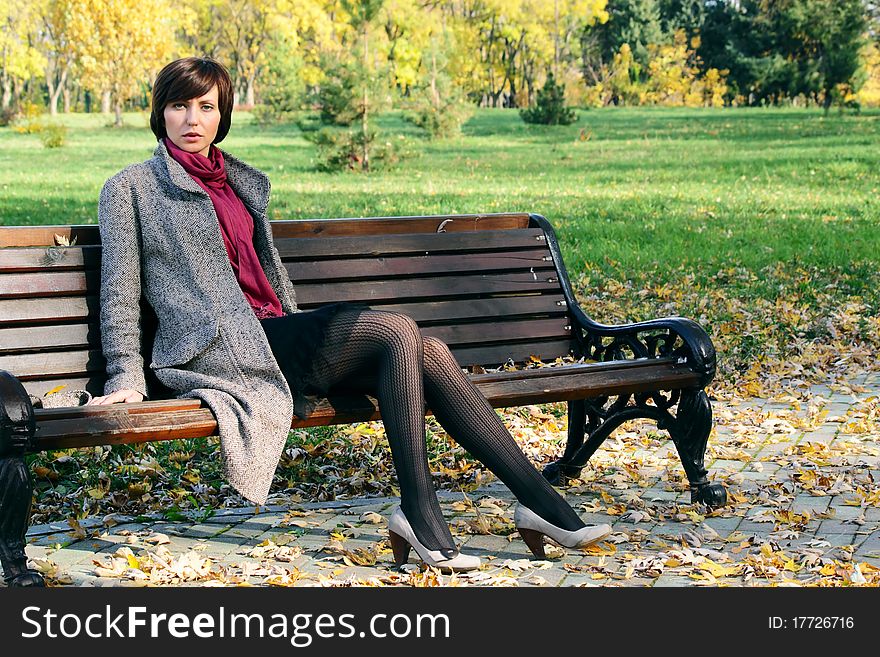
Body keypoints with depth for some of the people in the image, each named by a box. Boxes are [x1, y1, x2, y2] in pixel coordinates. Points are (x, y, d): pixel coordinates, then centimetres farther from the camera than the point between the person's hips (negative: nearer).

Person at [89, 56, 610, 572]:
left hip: (275, 336, 7)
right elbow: (120, 291, 3)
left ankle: (539, 501, -16)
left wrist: (305, 336, 19)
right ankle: (420, 515, -26)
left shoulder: (245, 182, 23)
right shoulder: (131, 188, 6)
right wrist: (127, 376, -5)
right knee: (397, 331, -24)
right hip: (219, 350, -6)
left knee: (428, 353, -15)